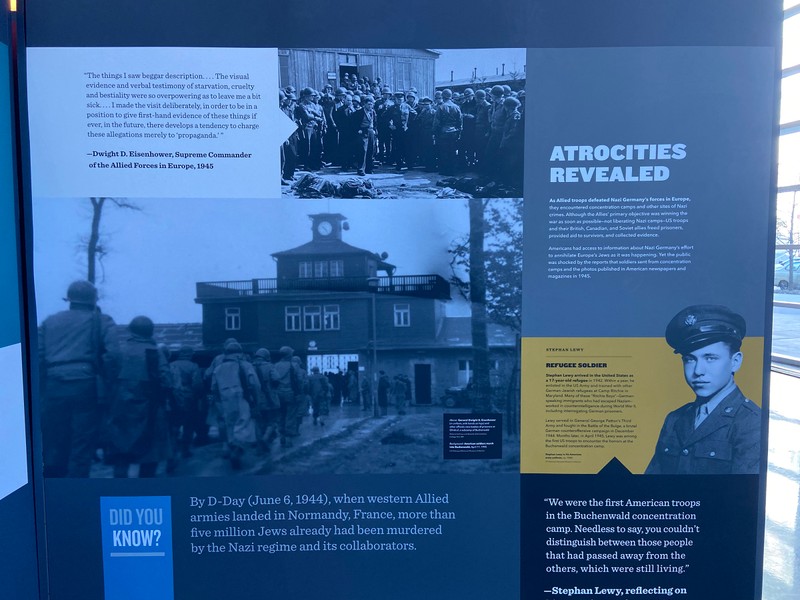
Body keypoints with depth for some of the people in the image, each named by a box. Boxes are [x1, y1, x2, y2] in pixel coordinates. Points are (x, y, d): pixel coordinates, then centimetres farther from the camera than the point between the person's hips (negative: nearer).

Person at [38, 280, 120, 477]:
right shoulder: (102, 321, 7)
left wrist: (44, 383, 10)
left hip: (54, 387, 4)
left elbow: (37, 357, 6)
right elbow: (113, 354, -10)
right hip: (86, 387, -3)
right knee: (82, 449, 3)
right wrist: (107, 384, -1)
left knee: (53, 446, 13)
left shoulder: (49, 321, 18)